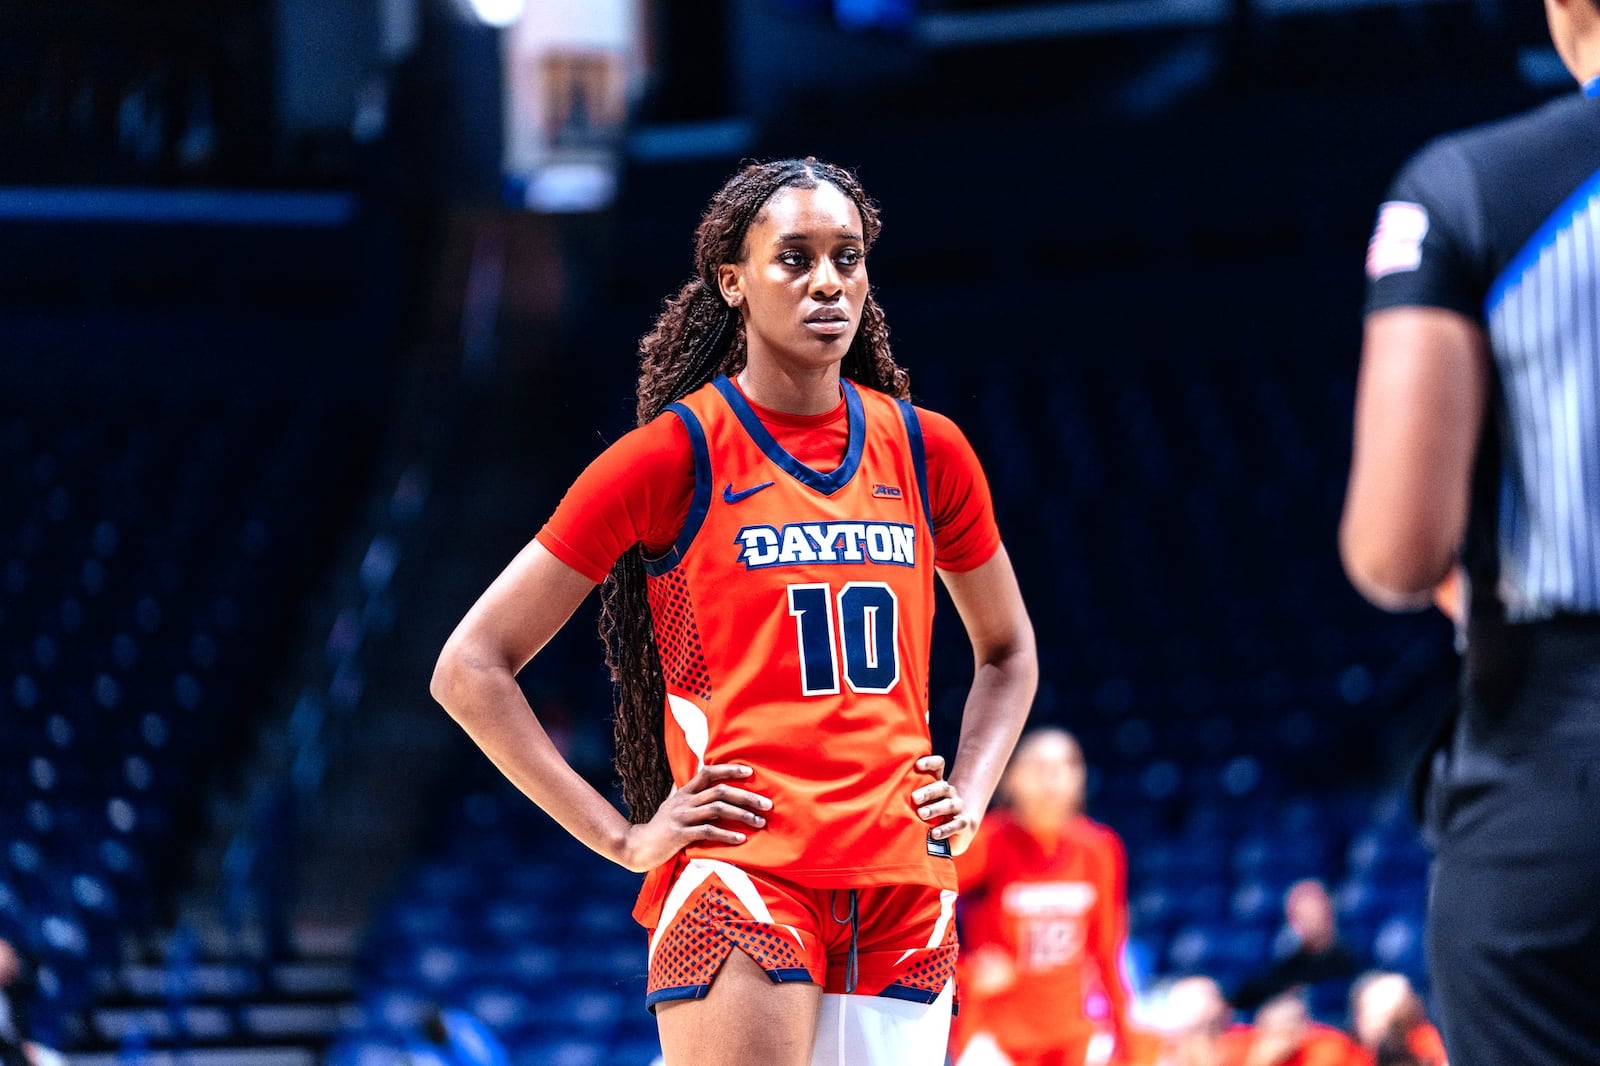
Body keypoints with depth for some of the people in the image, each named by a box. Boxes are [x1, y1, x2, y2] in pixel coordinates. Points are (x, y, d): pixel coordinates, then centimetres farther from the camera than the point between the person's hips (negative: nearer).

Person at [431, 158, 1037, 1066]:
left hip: (905, 890, 5)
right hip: (743, 879, -5)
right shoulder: (673, 455, -2)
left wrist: (968, 800, 11)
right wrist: (624, 838, -5)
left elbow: (1008, 653, 28)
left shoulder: (926, 451, 11)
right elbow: (471, 668, -1)